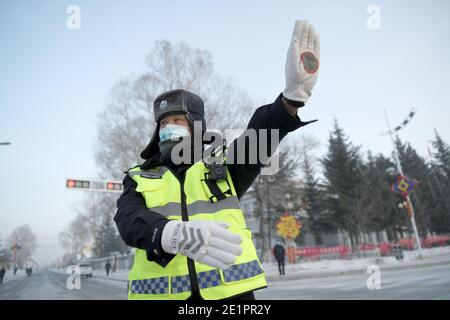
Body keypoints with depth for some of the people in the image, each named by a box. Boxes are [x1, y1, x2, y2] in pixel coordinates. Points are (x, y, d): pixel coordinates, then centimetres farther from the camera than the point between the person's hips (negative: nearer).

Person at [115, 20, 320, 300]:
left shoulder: (221, 167, 10)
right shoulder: (139, 182, 10)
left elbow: (259, 137, -7)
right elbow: (131, 223, -11)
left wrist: (294, 93, -26)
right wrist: (176, 234, -33)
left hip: (228, 291, 0)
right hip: (162, 292, 1)